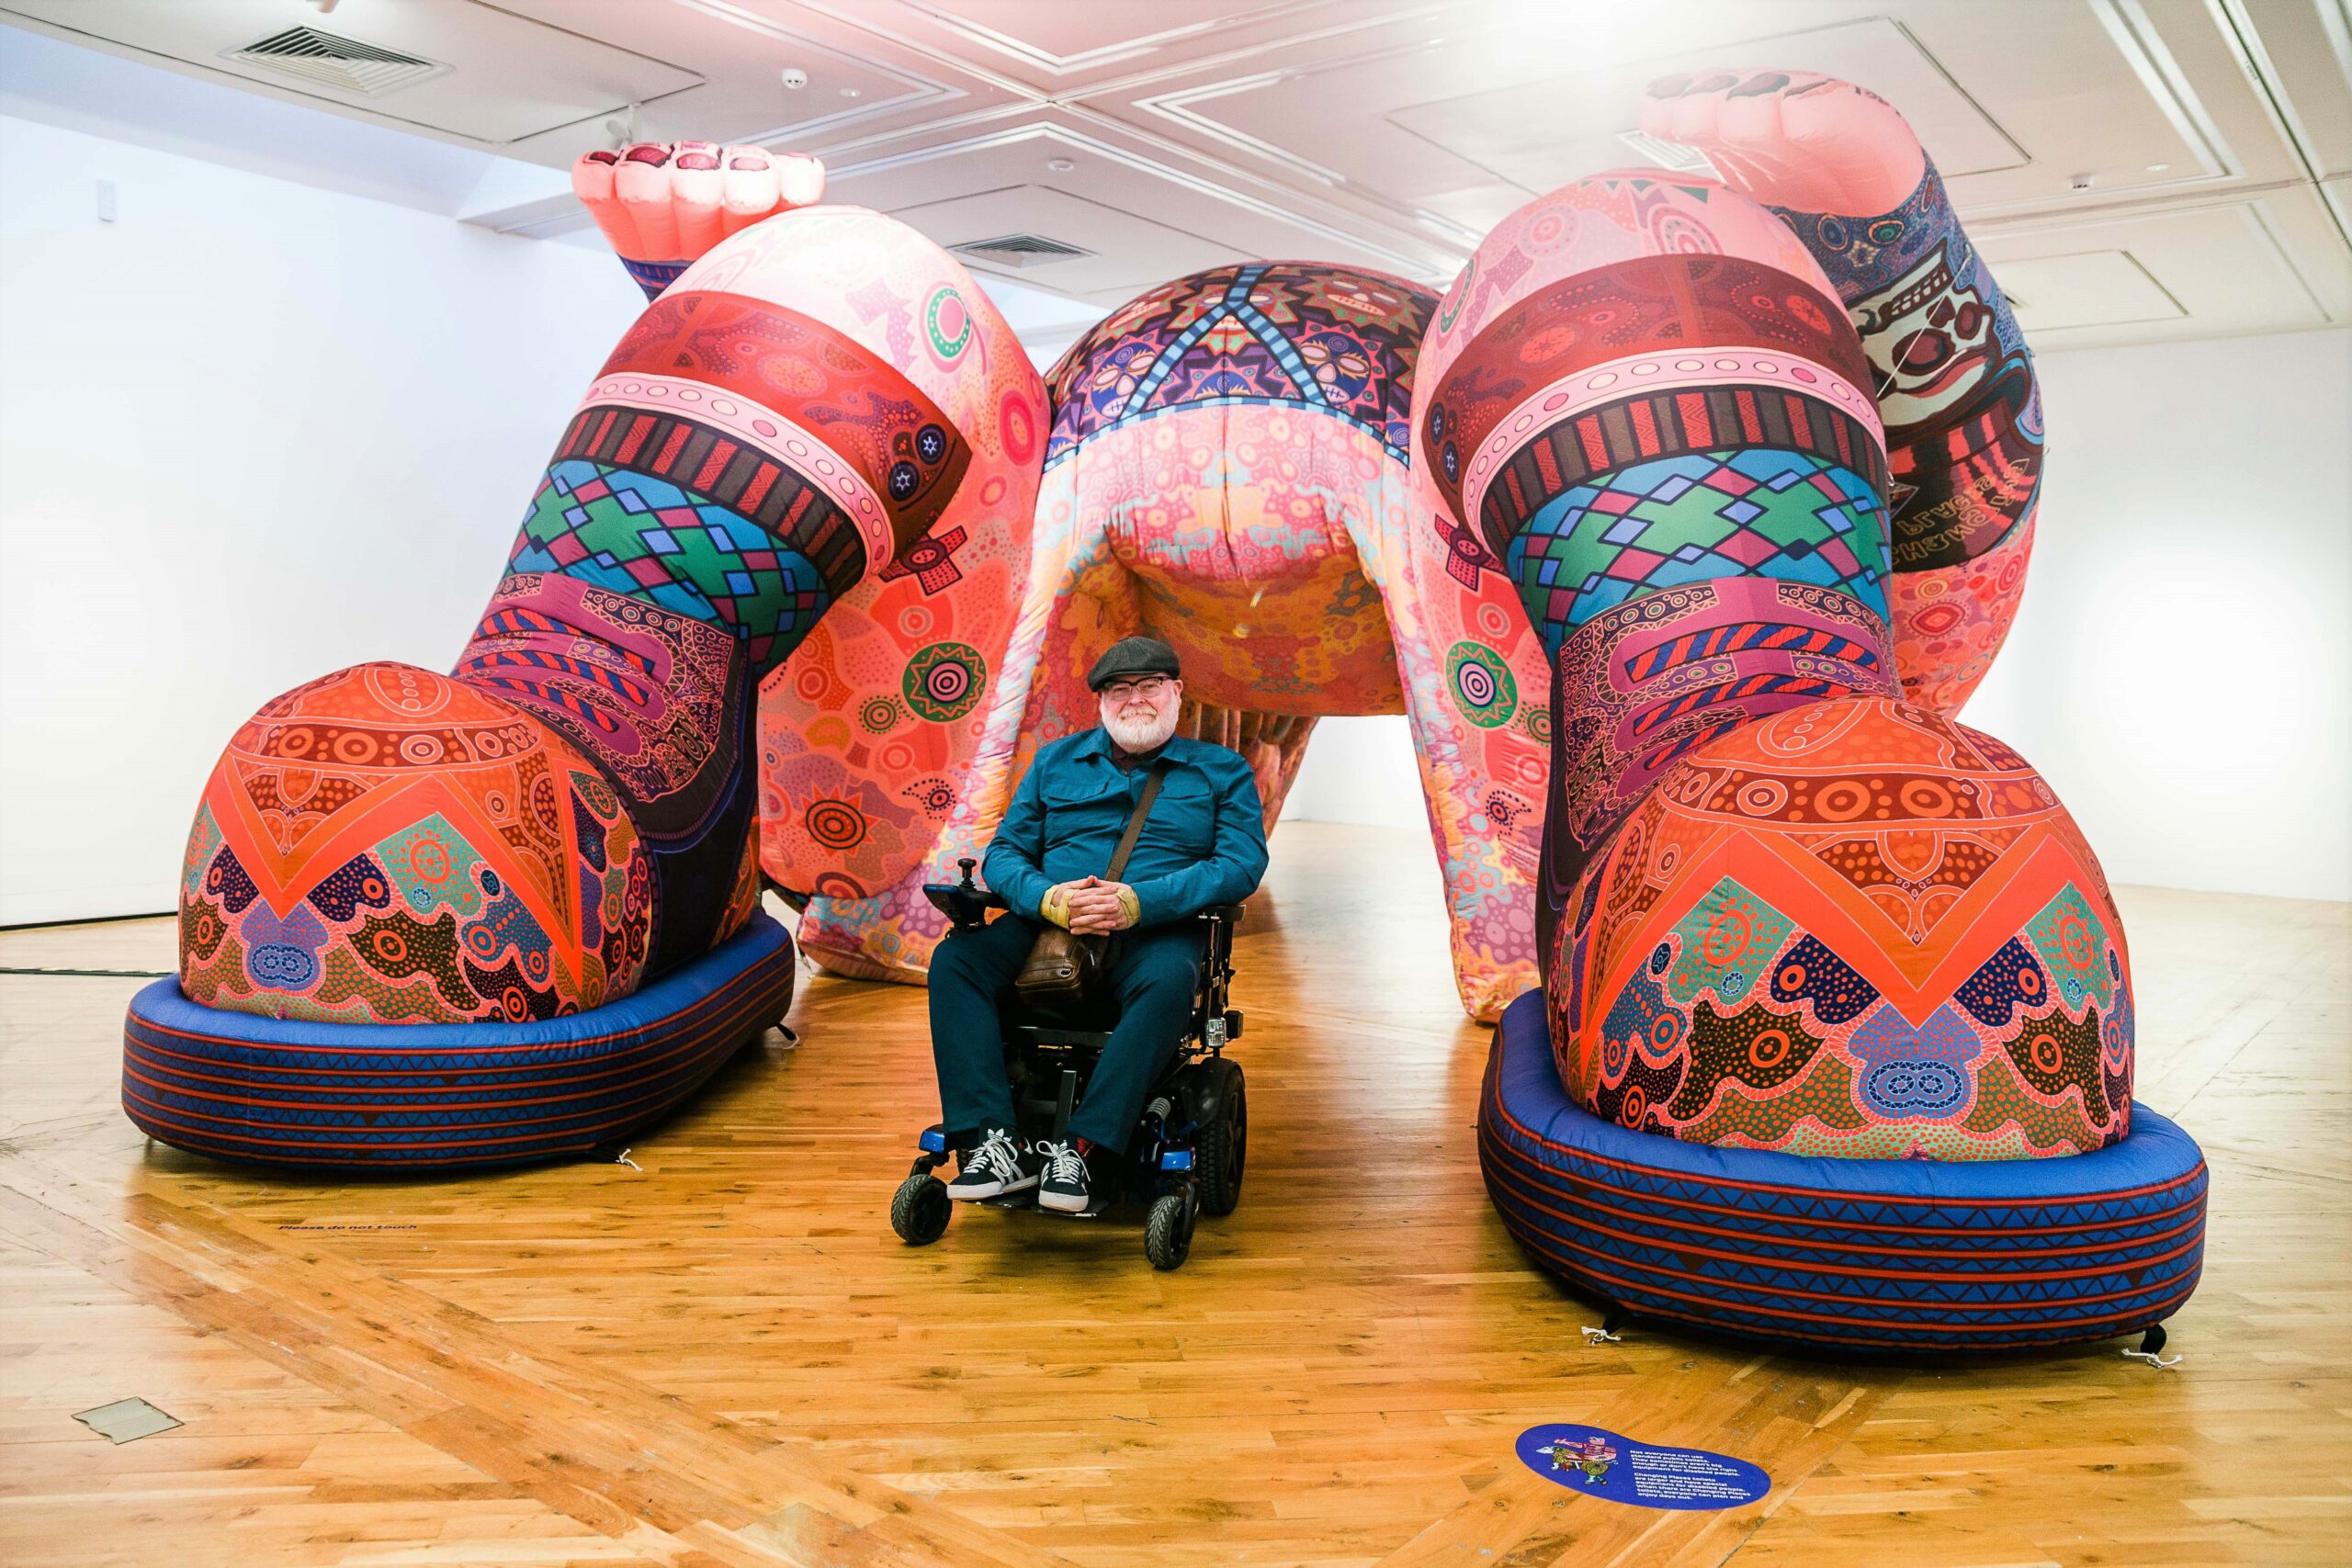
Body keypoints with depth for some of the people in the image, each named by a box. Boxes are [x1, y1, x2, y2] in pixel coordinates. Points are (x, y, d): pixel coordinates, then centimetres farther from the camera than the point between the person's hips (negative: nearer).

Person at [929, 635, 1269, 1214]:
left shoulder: (1222, 771, 12)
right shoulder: (1056, 761, 19)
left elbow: (1242, 864, -3)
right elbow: (1003, 853, 12)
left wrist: (1138, 902, -18)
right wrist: (1050, 898, -12)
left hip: (1155, 931, -2)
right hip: (1048, 923, 3)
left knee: (1169, 981, -38)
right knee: (955, 958, -25)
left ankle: (1076, 1148, -36)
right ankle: (997, 1145, -31)